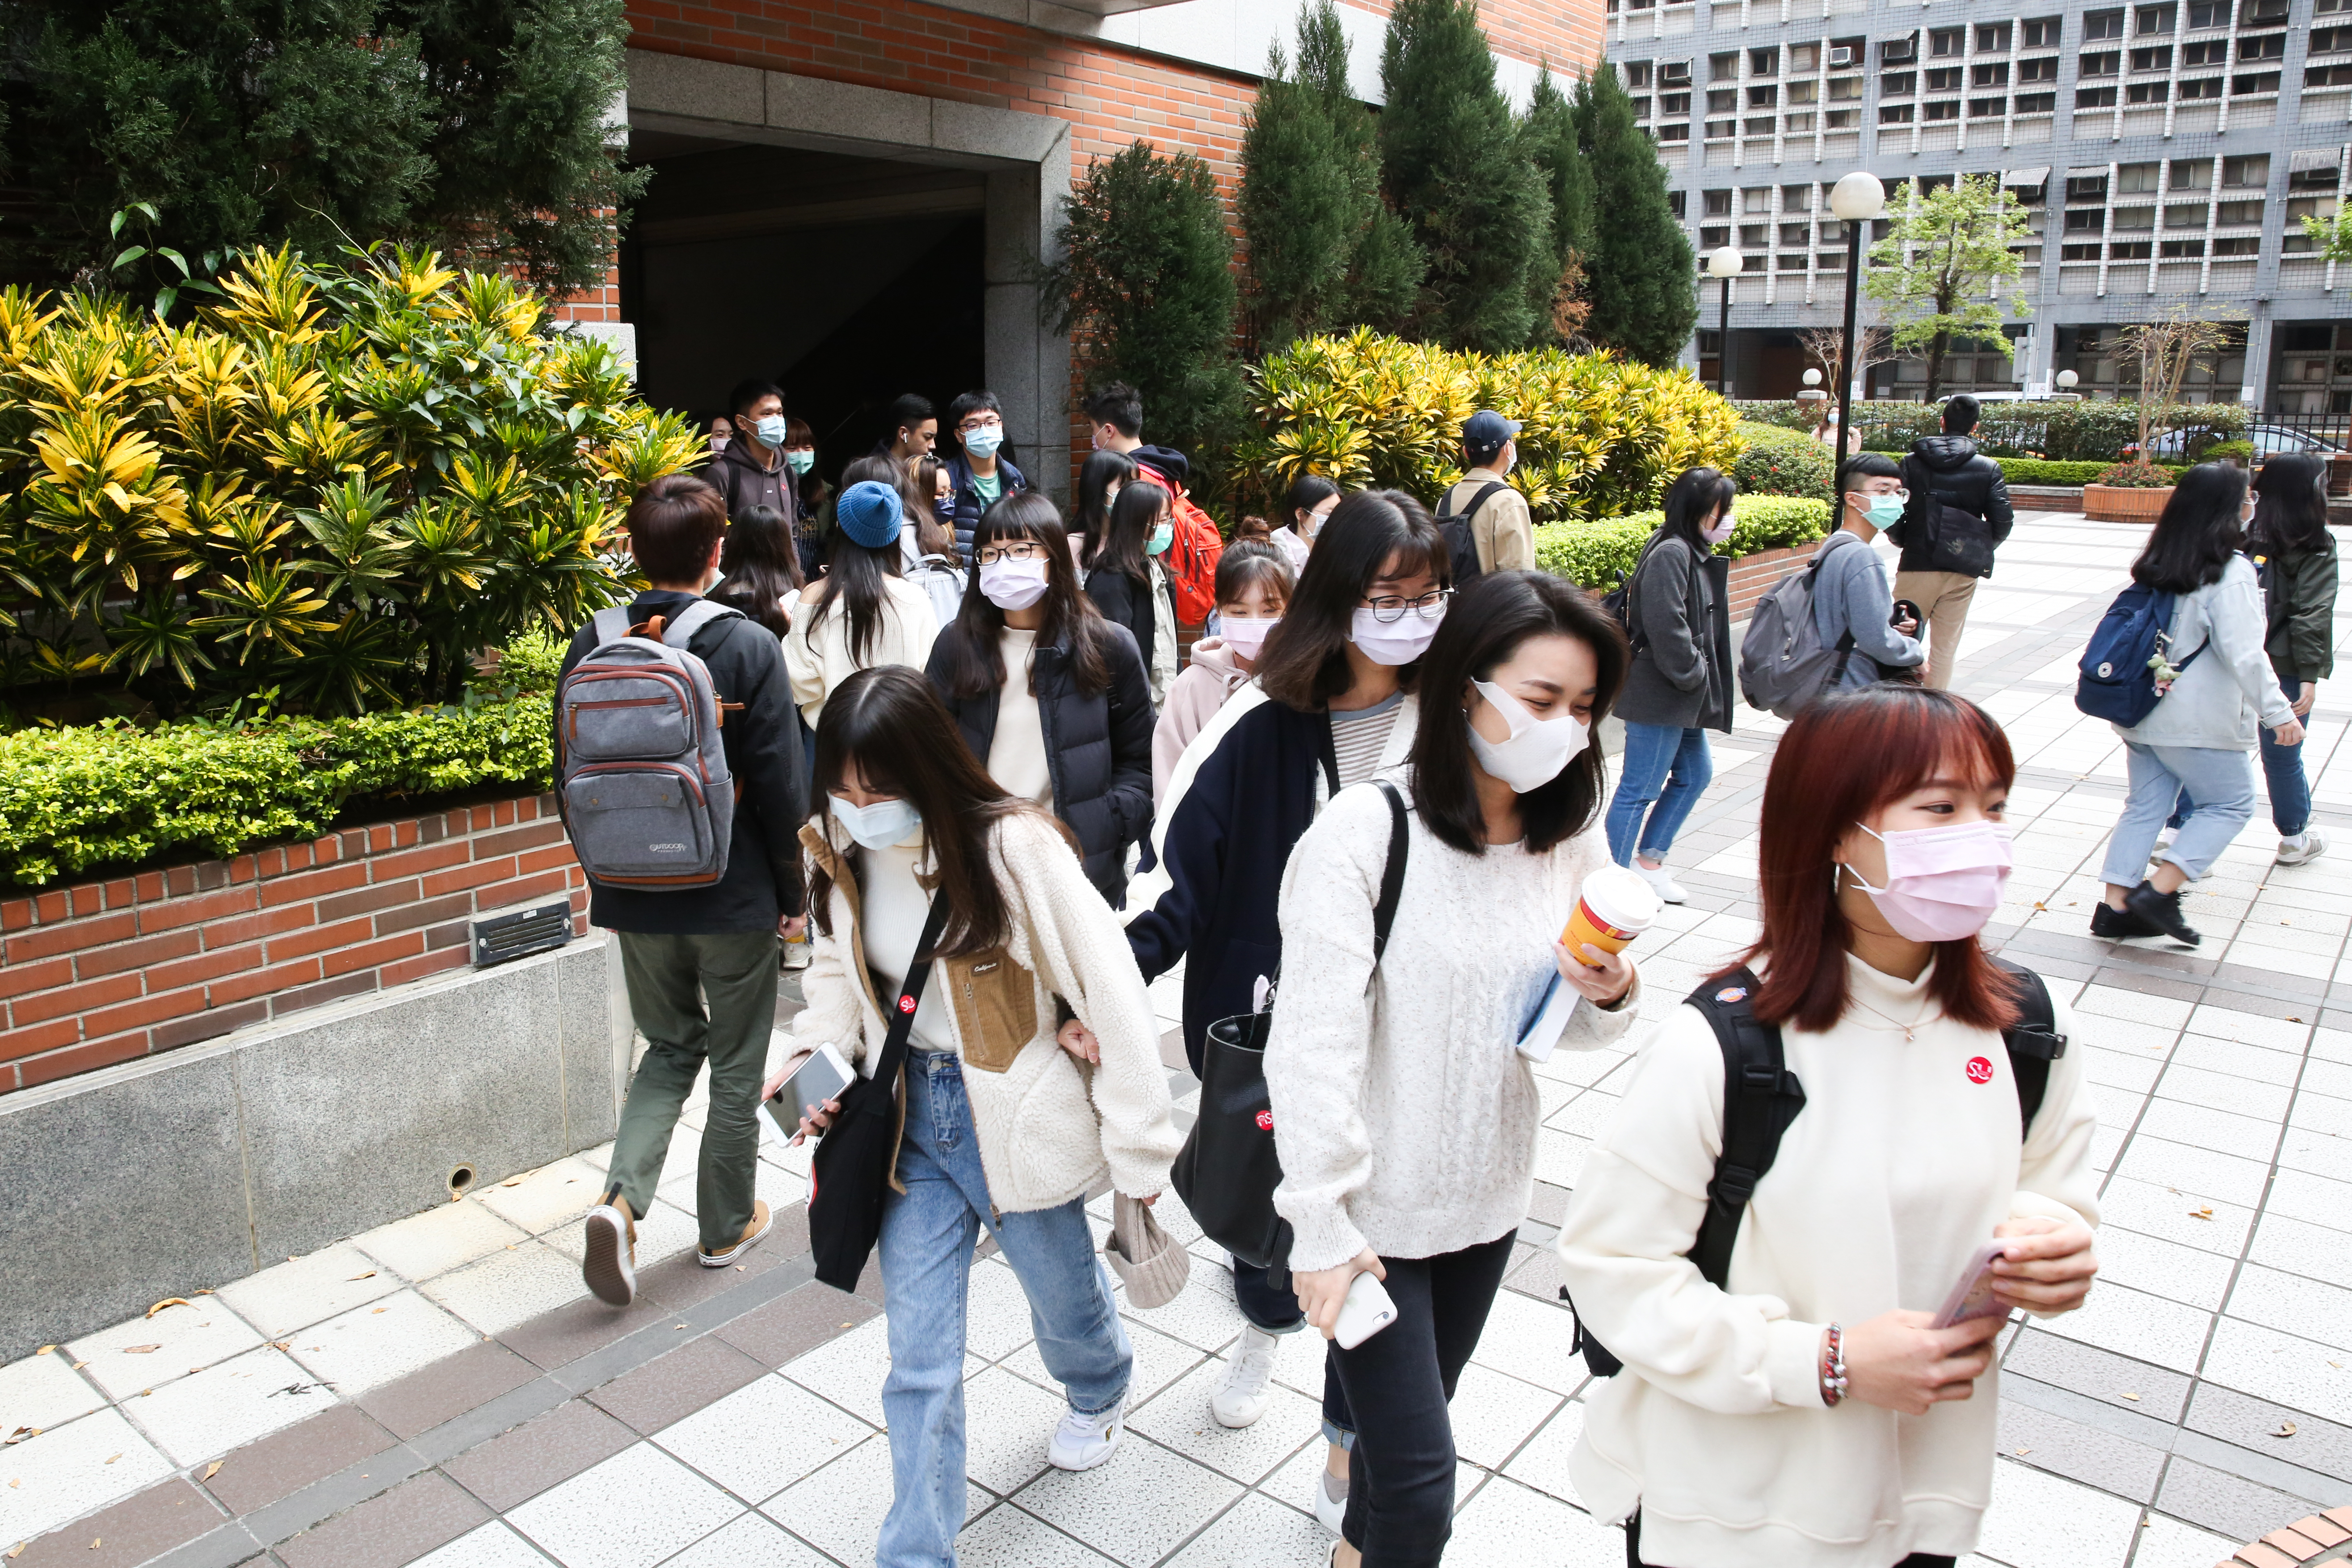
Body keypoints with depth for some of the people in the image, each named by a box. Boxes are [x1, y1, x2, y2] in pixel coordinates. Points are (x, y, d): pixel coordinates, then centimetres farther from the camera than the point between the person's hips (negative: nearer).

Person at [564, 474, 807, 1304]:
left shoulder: (591, 644, -3)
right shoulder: (750, 648, -15)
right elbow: (778, 789, -14)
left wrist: (607, 870, 18)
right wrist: (793, 893, -2)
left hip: (635, 894, 4)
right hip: (734, 894, -4)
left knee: (670, 1047, 22)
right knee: (736, 1065, 14)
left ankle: (621, 1198, 4)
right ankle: (726, 1227, 27)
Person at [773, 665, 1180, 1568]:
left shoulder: (1014, 847, -24)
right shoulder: (841, 855, -7)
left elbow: (1111, 991, -21)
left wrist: (1139, 1146, -17)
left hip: (1016, 1116, -3)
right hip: (910, 1116, 3)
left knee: (1062, 1291, 23)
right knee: (919, 1356, 6)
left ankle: (1101, 1393, 59)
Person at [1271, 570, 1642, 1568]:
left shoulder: (1572, 837, -2)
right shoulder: (1367, 830, -22)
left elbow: (1571, 1029, 8)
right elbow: (1314, 1042, -21)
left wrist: (1609, 995, -14)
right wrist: (1322, 1224, -20)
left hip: (1490, 1194, 6)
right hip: (1373, 1209, -6)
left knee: (1417, 1407, 25)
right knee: (1421, 1476, 0)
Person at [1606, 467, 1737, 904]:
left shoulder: (1695, 555, 14)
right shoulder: (1670, 554, -17)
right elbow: (1666, 627, -25)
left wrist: (1701, 683, 10)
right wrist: (1693, 675, -14)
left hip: (1682, 700, 11)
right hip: (1658, 697, -11)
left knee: (1695, 774, 20)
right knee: (1639, 790, -4)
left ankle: (1649, 861, 30)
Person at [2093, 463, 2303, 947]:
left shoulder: (2155, 564, 6)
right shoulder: (2231, 572, -15)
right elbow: (2243, 654, -19)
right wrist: (2279, 712, -14)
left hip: (2142, 711, 7)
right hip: (2197, 722, -7)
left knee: (2144, 804, 12)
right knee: (2230, 802, 8)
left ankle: (2115, 906, 9)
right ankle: (2158, 890, -3)